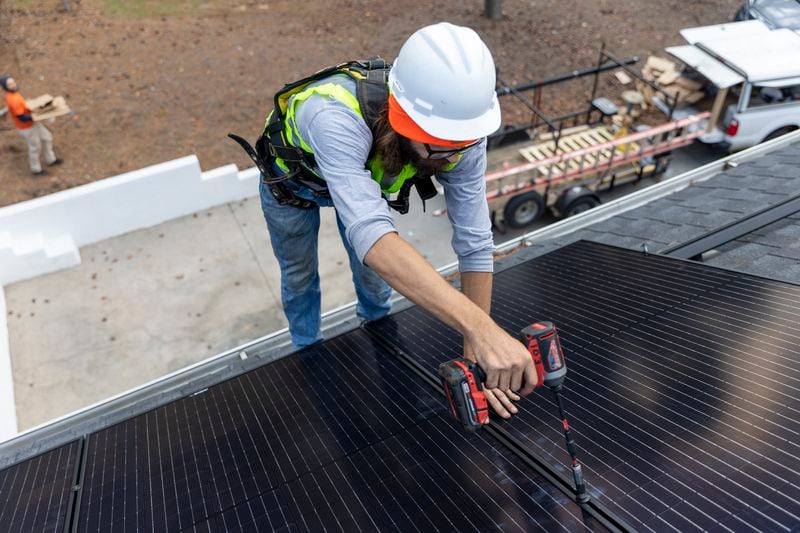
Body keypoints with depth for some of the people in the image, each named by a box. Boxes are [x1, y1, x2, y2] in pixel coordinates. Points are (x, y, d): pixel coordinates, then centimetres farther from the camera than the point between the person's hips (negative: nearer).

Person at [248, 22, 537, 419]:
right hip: (292, 177, -2)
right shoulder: (337, 118, -49)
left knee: (374, 271, 15)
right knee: (299, 277, 16)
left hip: (359, 174, 3)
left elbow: (474, 242, -31)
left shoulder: (457, 132, -35)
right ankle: (308, 352, 47)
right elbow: (372, 236, -60)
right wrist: (479, 326, -67)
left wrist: (476, 355, -31)